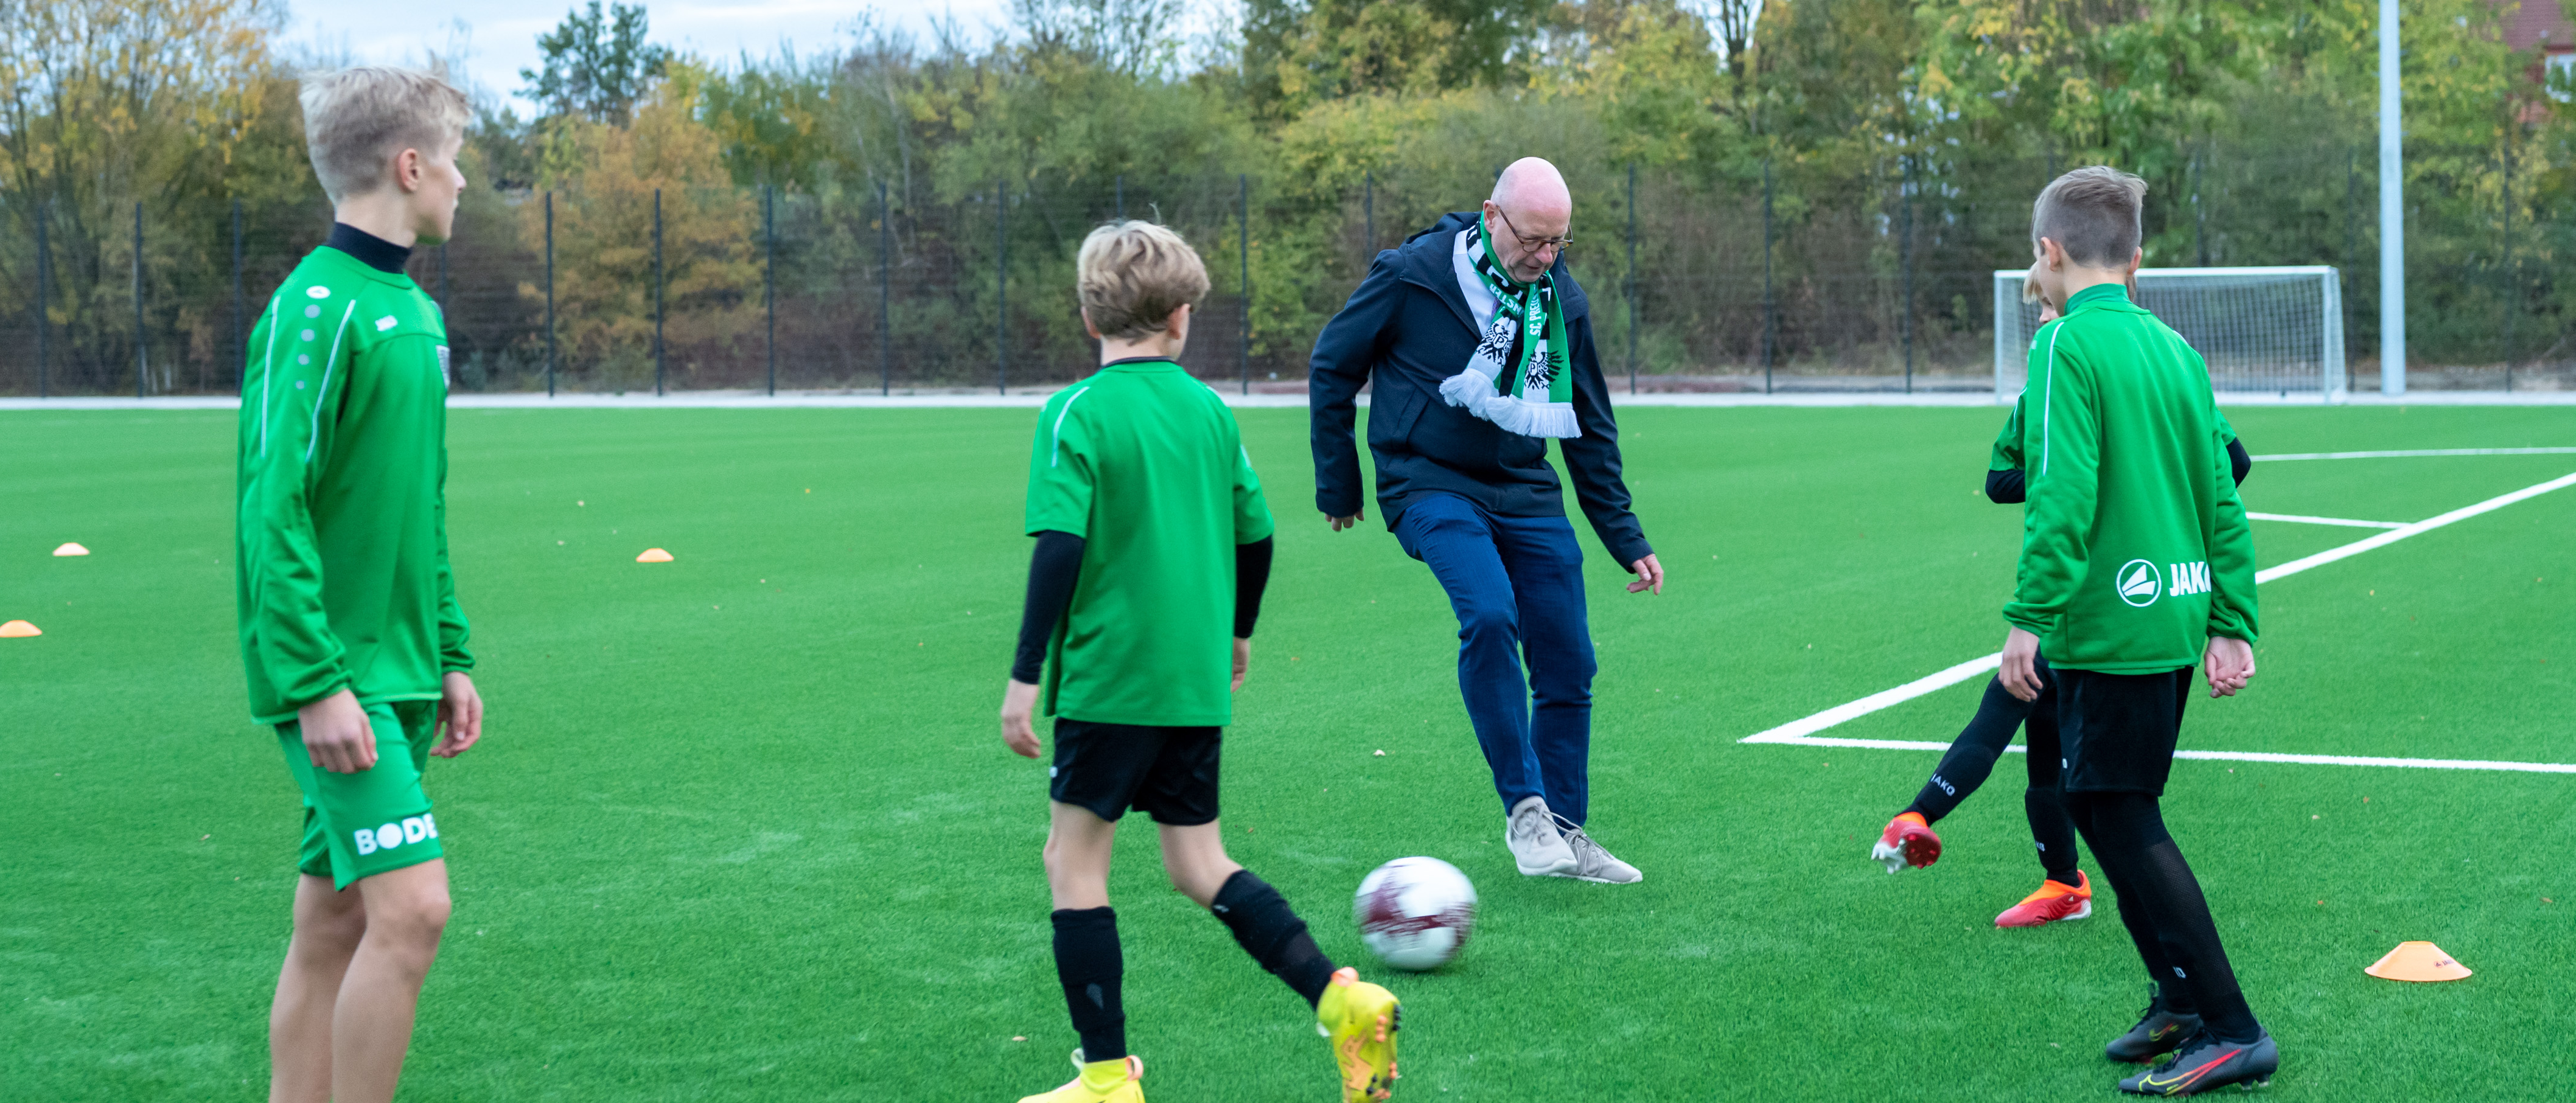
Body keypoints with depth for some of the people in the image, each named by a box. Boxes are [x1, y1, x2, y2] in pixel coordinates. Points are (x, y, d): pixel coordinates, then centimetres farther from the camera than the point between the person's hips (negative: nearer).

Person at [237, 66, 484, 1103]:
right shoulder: (316, 308, -13)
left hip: (397, 672, 9)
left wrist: (448, 655, 18)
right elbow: (272, 509, -18)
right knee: (411, 907, -13)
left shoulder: (412, 309, 14)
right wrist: (317, 683, -21)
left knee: (335, 922, 11)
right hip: (336, 679, -9)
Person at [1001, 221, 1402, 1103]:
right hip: (1197, 680, 6)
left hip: (1109, 676, -6)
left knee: (1074, 859, 6)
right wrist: (1237, 633, 27)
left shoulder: (1077, 414, -10)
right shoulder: (1210, 411, 6)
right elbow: (1255, 534, 11)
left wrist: (1025, 676, -14)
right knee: (1198, 864, 15)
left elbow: (1059, 547, -17)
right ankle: (1344, 1002, 2)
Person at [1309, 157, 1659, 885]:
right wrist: (1338, 483, 5)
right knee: (1490, 614, -29)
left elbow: (1590, 426, 13)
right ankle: (1525, 810, -19)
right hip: (1430, 486, -5)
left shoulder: (1562, 299, 3)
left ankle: (1564, 830, 17)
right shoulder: (1412, 275, -12)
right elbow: (1332, 368, 1)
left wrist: (1625, 538, 12)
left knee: (1568, 662, 0)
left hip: (1526, 494, 5)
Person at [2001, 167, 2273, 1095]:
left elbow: (2062, 492, -20)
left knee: (2122, 825, -3)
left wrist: (2030, 616, -19)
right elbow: (2221, 497, 13)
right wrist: (2231, 624, 15)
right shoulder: (2174, 347, 13)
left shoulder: (2068, 342, -11)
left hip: (2107, 626, -8)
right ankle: (2181, 1002, 24)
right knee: (2115, 812, 18)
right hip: (2172, 618, 8)